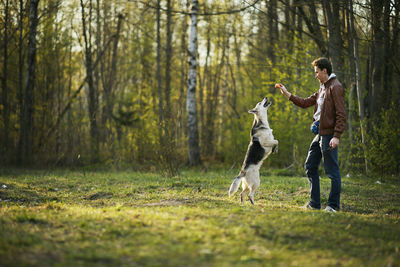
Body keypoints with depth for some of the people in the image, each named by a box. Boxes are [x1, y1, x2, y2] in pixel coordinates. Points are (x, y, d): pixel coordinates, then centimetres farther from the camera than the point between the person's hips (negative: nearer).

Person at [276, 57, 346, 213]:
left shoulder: (335, 87, -11)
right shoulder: (322, 88, 18)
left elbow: (341, 115, -17)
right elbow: (305, 103, 24)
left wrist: (336, 136, -23)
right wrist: (287, 94, 18)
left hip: (329, 135, -10)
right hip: (319, 134, 10)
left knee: (332, 171, -3)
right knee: (310, 166, 12)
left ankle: (334, 205, 5)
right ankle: (314, 203, 18)